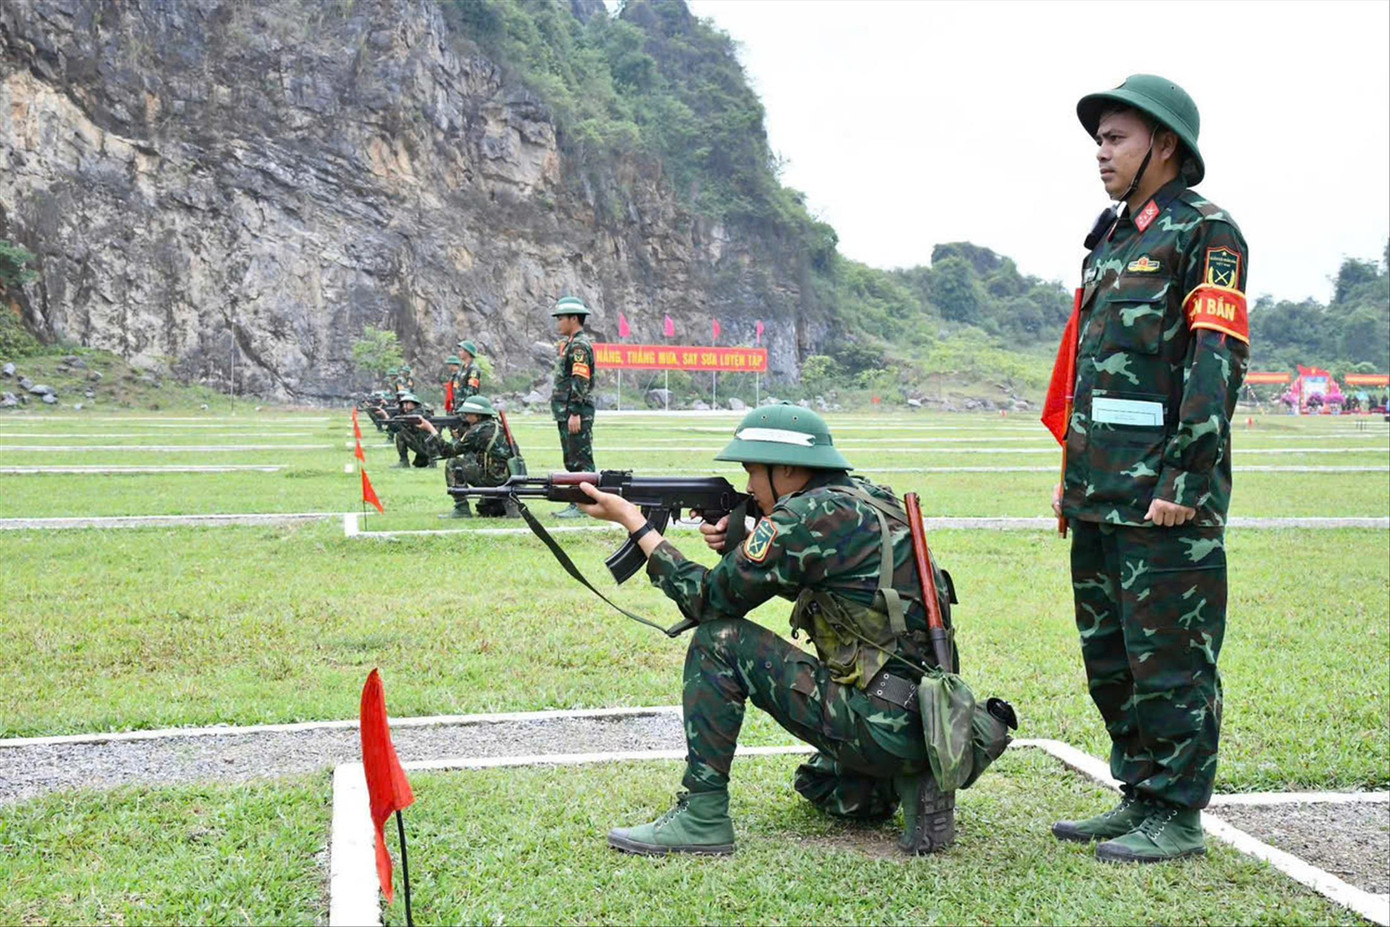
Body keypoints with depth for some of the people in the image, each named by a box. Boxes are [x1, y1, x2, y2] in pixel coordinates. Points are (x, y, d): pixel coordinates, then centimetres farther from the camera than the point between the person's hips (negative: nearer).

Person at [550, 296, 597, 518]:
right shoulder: (568, 343, 19)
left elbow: (580, 382, -20)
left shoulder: (580, 345, -13)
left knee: (581, 460, -7)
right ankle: (576, 502, 18)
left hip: (576, 413, -10)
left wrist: (575, 414, -23)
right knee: (571, 461, 13)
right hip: (565, 412, 10)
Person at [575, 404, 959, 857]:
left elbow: (709, 601, -9)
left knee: (719, 640, -6)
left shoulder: (809, 516, -15)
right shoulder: (862, 497, 13)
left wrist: (632, 520, -1)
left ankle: (701, 816, -3)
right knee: (816, 783, 36)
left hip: (884, 724, -10)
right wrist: (737, 544, 6)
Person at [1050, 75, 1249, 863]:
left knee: (1170, 659, -2)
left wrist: (1186, 482, -21)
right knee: (1110, 657, 14)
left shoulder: (1205, 232, -6)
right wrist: (1073, 475, 19)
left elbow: (1218, 364, -15)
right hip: (1102, 497, 9)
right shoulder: (1112, 239, 20)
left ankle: (1178, 817, 9)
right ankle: (1140, 798, 26)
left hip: (1164, 499, -9)